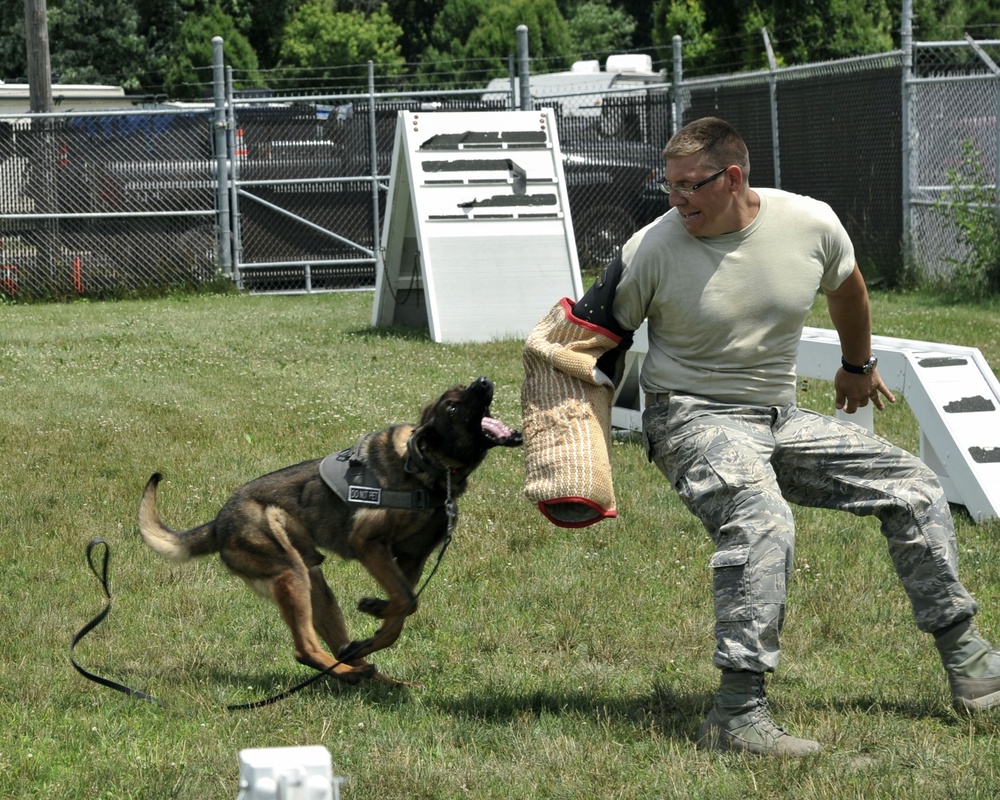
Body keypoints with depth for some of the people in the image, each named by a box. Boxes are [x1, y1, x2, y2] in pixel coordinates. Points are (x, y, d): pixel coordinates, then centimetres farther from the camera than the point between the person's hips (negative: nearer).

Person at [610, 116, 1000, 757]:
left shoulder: (812, 224, -8)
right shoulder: (652, 249, -16)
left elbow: (846, 288, 15)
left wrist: (859, 366, 31)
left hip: (781, 418, 5)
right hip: (694, 418, -5)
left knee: (915, 487, 5)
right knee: (761, 523, -35)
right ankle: (738, 715, -36)